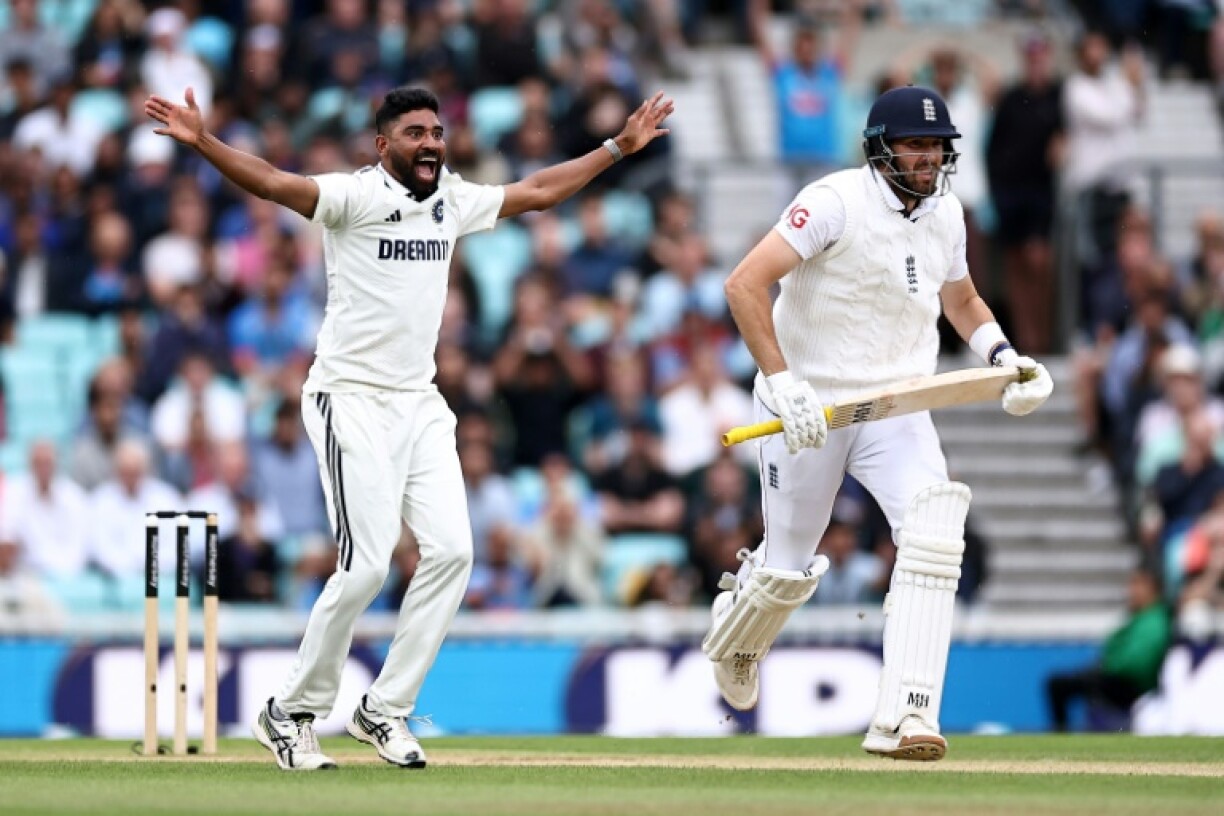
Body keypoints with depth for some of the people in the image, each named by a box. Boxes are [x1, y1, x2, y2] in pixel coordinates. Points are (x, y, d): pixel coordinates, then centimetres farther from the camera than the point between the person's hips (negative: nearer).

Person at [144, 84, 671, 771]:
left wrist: (621, 146, 26)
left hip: (420, 403, 7)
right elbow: (272, 183, -24)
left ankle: (385, 711, 6)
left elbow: (538, 192, 24)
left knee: (451, 551, -5)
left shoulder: (455, 202, 11)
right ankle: (293, 713, 2)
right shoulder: (356, 196, -10)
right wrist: (202, 142, -40)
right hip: (352, 400, -7)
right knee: (367, 565, -14)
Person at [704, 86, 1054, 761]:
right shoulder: (837, 202, -16)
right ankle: (734, 641, 46)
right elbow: (745, 284, -23)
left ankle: (902, 720, -25)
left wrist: (1003, 356, 4)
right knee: (789, 569, 7)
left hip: (897, 408, 4)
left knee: (934, 533, -21)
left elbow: (961, 300, 24)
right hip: (808, 405, -4)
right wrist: (780, 381, -31)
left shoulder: (945, 213, 5)